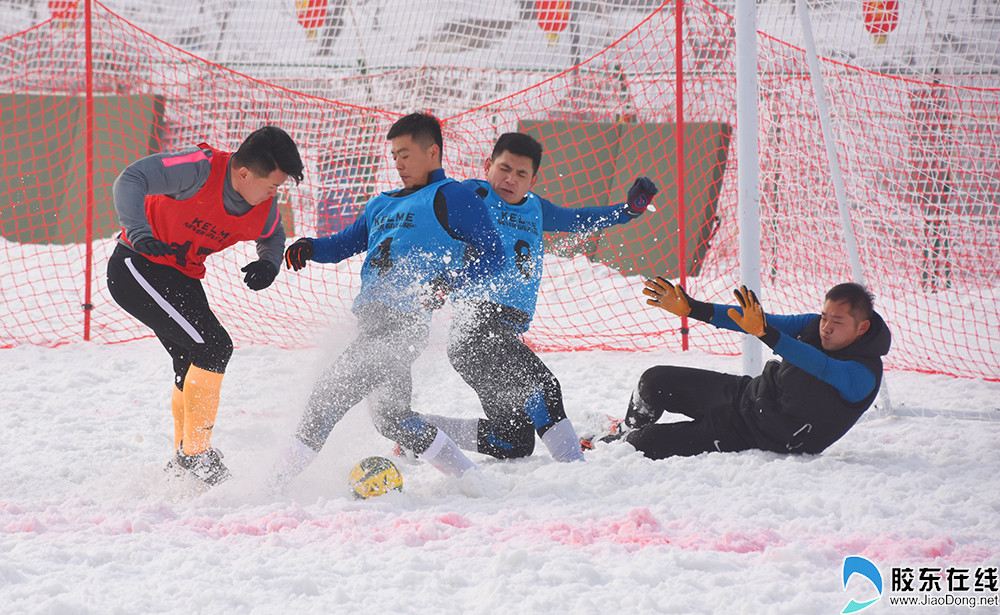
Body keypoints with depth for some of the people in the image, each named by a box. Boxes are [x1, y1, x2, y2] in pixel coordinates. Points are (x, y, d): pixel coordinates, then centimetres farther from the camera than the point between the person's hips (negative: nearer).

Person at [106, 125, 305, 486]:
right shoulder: (200, 169, -29)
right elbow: (130, 181, -33)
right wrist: (138, 233, -48)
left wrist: (269, 263, -8)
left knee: (195, 367, 14)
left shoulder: (264, 207, -7)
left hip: (182, 278, 8)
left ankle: (183, 466, 33)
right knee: (213, 347, -18)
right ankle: (196, 453, -9)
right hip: (137, 267, -8)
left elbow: (273, 237, 15)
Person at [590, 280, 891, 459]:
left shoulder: (863, 376, -26)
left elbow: (819, 367, -42)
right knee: (655, 381, 4)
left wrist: (765, 333, -54)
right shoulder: (816, 325, -4)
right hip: (747, 393, 7)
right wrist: (691, 309, -3)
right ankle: (623, 435, 32)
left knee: (650, 444, -12)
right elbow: (760, 322, 0)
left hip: (762, 436, -7)